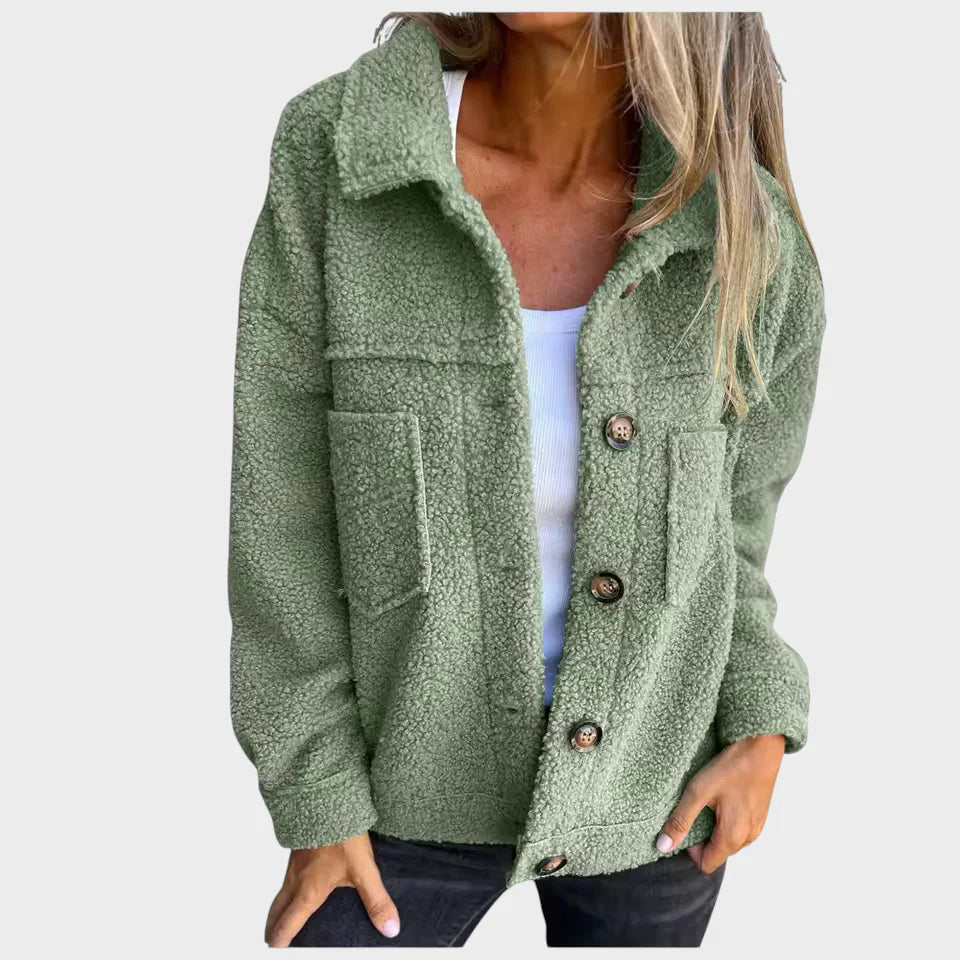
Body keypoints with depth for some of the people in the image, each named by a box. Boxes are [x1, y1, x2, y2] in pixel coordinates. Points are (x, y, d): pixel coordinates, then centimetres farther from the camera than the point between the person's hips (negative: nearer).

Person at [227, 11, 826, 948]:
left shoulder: (744, 230, -15)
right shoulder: (335, 152, -20)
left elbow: (727, 501, 2)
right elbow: (283, 502, -14)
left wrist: (761, 729, -7)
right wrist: (316, 800, -9)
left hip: (653, 775, 2)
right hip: (427, 769, -1)